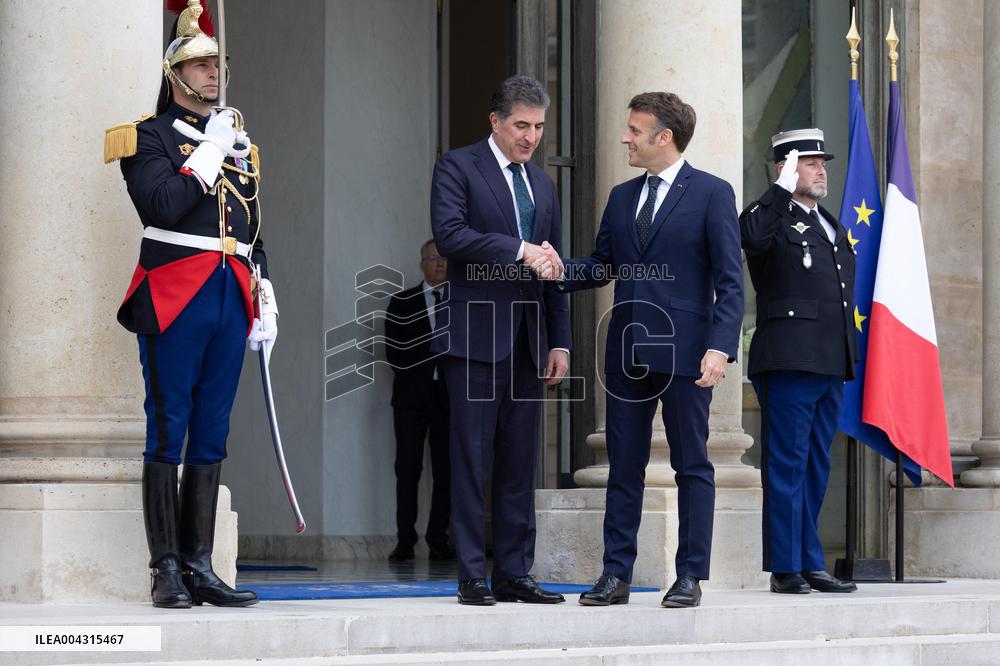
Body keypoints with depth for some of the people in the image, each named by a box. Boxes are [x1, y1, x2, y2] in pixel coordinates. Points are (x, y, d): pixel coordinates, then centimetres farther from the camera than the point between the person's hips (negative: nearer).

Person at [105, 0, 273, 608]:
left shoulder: (238, 141, 20)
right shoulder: (149, 136, 1)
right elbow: (163, 206, -15)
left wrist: (265, 302, 14)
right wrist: (210, 154, -9)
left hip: (232, 299, 6)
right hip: (175, 298, -6)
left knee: (211, 438, 7)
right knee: (168, 435, -5)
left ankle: (200, 568, 10)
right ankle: (167, 573, -3)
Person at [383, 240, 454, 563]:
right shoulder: (402, 303, 9)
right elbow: (393, 349, 4)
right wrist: (414, 376, -5)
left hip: (449, 395, 1)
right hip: (412, 397, -1)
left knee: (445, 472, -1)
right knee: (407, 469, -4)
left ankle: (438, 540, 3)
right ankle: (405, 541, -4)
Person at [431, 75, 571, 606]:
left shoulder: (543, 184, 19)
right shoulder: (458, 167, 0)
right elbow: (449, 234, -15)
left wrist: (560, 342, 13)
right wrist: (519, 250, -18)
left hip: (527, 340, 6)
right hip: (475, 335, -6)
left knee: (520, 462, 6)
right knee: (472, 458, -5)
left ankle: (514, 573, 10)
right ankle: (472, 577, -2)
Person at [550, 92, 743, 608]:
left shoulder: (711, 193, -3)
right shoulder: (622, 197, 14)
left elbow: (730, 281, -6)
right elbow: (602, 265, 17)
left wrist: (720, 347, -16)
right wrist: (559, 271, -4)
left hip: (683, 351, -5)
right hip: (628, 352, 6)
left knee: (692, 466, 2)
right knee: (624, 467, 7)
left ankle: (690, 576, 7)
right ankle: (616, 575, 11)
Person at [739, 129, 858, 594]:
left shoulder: (831, 227, 21)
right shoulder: (775, 221, -4)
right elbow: (750, 235, -29)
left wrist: (848, 359, 20)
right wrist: (782, 189, -23)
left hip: (831, 365, 8)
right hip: (788, 363, -8)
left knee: (815, 468, 11)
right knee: (787, 464, -6)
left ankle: (810, 564, 16)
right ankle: (785, 568, -4)